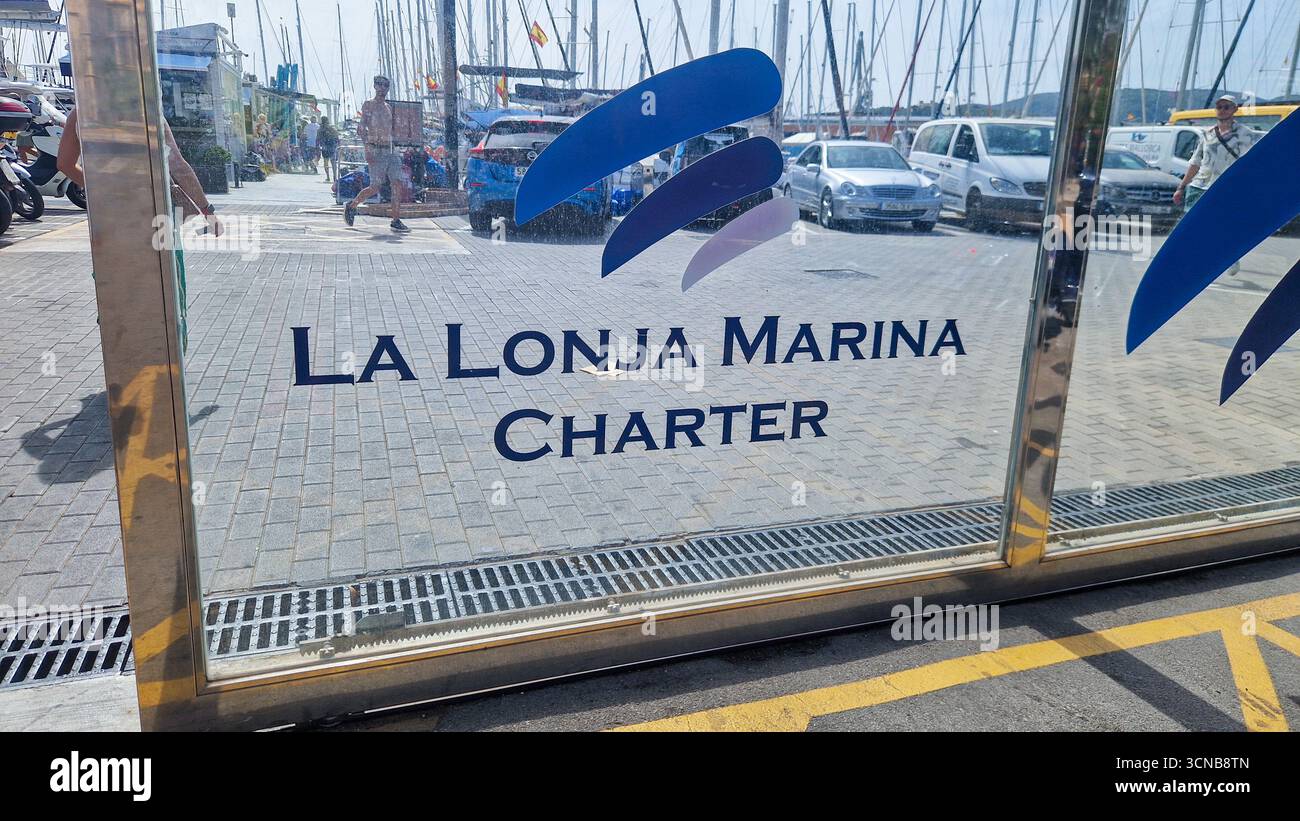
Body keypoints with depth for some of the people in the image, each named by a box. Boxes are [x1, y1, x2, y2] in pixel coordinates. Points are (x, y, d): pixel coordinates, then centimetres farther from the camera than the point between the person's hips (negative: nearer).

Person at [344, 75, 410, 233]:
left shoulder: (389, 107, 19)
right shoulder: (369, 104, -1)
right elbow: (361, 129, -9)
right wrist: (368, 148, -21)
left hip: (390, 151, 6)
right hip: (376, 151, -6)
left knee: (397, 184, -6)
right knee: (375, 188, -8)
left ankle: (396, 221, -4)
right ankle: (351, 206, 14)